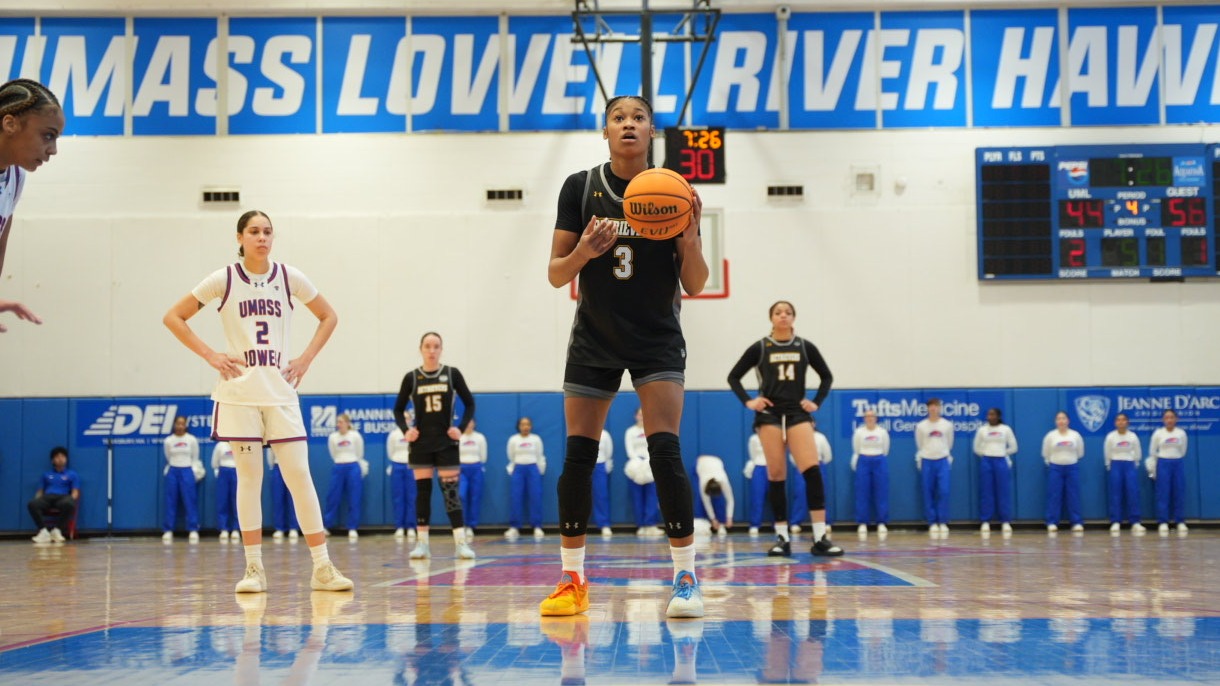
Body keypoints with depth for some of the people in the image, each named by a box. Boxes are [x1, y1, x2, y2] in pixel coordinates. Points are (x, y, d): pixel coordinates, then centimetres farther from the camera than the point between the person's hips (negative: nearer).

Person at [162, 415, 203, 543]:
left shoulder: (192, 440, 0)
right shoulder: (168, 441, 2)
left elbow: (195, 458, 8)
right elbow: (168, 458, 13)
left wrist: (194, 473, 7)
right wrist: (173, 469, 13)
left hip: (187, 471, -1)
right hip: (173, 472, 1)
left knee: (190, 501, -3)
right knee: (171, 502, 2)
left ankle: (193, 530, -3)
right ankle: (168, 531, 4)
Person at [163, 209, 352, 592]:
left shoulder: (289, 278, 4)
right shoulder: (224, 280, -1)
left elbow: (328, 317, 16)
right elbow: (173, 317, 3)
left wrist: (306, 359, 4)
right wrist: (209, 356, -5)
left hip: (280, 389, 1)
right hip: (239, 391, -1)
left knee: (299, 475, -3)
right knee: (249, 477, 0)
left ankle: (322, 568, -1)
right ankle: (254, 569, 7)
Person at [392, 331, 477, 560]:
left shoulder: (452, 374, 0)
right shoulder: (411, 377, 1)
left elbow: (470, 404, 6)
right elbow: (398, 409, 9)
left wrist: (461, 428, -7)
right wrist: (405, 430, -7)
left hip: (446, 443, -1)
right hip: (421, 444, 1)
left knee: (450, 491, -4)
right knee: (422, 491, 2)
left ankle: (461, 543, -7)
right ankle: (422, 544, 5)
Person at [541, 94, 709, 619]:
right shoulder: (580, 188, -3)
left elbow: (694, 286, -4)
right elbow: (556, 274, -2)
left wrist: (691, 240, -23)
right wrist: (585, 251, -23)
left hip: (657, 340, -1)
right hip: (594, 339, 1)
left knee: (665, 451, -14)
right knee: (577, 456, -1)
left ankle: (686, 577, -7)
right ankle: (572, 580, 10)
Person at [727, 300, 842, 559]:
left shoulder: (805, 347, 7)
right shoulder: (760, 348, 3)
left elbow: (826, 376, 17)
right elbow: (733, 377, 8)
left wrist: (817, 402, 5)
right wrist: (747, 401, -5)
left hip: (797, 413, 1)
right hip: (769, 414, 0)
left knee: (812, 470, -15)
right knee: (776, 475, -3)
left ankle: (820, 538, -16)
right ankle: (782, 538, 4)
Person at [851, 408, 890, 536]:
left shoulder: (883, 432, 3)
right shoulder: (859, 432, 1)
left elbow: (885, 450, 11)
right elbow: (855, 450, 8)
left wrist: (879, 460, 13)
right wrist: (855, 465, 11)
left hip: (880, 462, 1)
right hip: (863, 462, -1)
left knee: (881, 492, -1)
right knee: (862, 493, -2)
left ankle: (882, 523, 3)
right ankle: (862, 523, 1)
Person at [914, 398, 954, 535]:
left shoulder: (947, 425, 0)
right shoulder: (921, 426, -2)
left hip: (943, 461, 0)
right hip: (927, 461, 0)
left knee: (944, 492, -7)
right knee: (928, 493, 1)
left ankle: (943, 522, 0)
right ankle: (932, 523, 7)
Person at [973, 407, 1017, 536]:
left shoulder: (1006, 429, 2)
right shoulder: (982, 430, 4)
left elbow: (1013, 447, 7)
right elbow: (976, 448, 10)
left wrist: (1001, 453, 5)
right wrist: (985, 455, 2)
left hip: (1002, 461, -1)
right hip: (986, 462, 1)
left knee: (1004, 492, -1)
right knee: (986, 492, 0)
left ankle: (1006, 522, 3)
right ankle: (985, 522, 4)